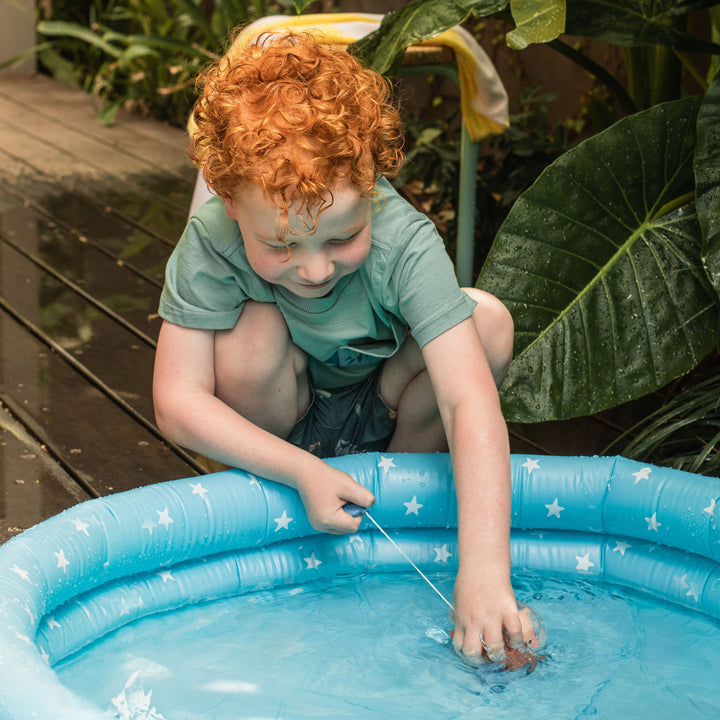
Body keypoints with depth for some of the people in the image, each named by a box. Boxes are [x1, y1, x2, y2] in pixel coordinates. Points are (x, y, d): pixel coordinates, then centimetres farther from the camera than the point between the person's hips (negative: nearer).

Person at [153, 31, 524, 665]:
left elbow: (471, 400, -42)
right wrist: (303, 473, -38)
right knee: (256, 327, -33)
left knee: (489, 320, -24)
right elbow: (177, 402, -29)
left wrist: (483, 566, -51)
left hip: (381, 412, 1)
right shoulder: (212, 241, -32)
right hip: (276, 431, -1)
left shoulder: (406, 245, -34)